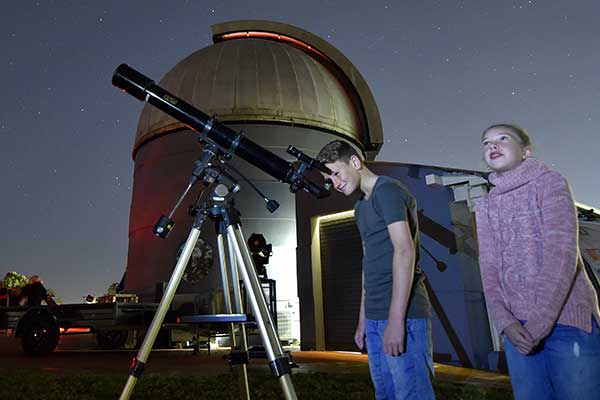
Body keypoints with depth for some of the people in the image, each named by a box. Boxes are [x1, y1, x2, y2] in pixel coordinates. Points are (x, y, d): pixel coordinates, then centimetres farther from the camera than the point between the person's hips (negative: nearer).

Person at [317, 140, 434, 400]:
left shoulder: (387, 191, -8)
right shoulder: (361, 207, 19)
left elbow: (405, 252, -18)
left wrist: (396, 320, -22)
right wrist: (363, 318, 19)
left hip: (403, 314, -9)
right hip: (375, 317, 9)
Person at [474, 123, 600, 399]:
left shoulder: (549, 183, -2)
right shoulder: (485, 207, 12)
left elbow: (562, 252, -13)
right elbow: (489, 265, 3)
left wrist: (538, 323, -19)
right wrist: (504, 322, -13)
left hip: (566, 319, -4)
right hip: (517, 325, 4)